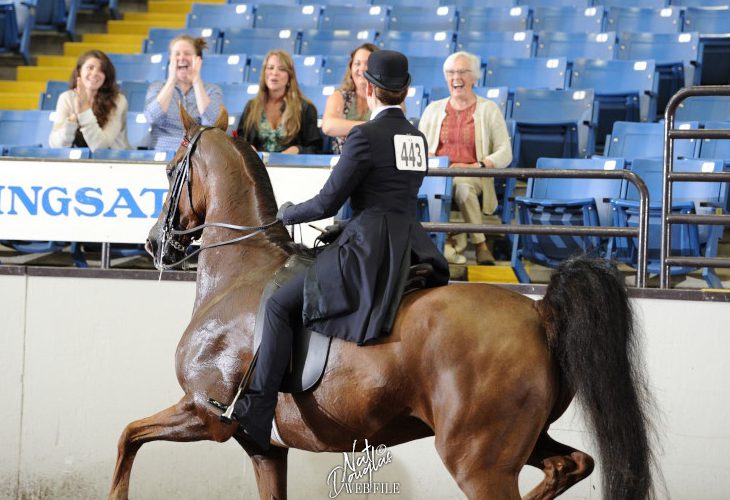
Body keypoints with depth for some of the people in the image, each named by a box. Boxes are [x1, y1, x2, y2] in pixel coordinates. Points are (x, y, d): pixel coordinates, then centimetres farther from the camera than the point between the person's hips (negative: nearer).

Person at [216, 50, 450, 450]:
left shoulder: (365, 136, -9)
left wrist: (287, 214, 10)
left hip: (368, 251, -8)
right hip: (410, 249, 8)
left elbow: (327, 203, -8)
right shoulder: (418, 139, 15)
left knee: (280, 305, -4)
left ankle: (257, 410, -12)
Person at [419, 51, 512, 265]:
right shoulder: (434, 109, 19)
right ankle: (480, 244, -35)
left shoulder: (488, 109, 10)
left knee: (462, 185, -40)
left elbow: (505, 154, 4)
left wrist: (476, 166, -13)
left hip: (473, 177, -1)